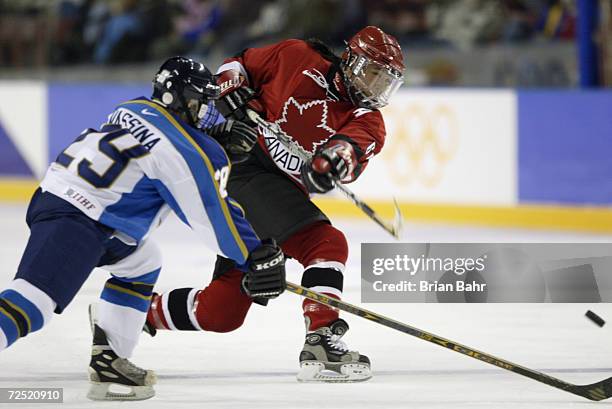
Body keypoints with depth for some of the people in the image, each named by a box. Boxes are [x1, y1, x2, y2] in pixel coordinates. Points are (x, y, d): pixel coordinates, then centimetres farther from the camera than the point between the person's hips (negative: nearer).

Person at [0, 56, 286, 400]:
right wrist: (259, 256, 1)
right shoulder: (184, 150, -8)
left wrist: (219, 132, 29)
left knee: (141, 262, 26)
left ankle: (107, 360, 21)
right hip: (76, 223, -10)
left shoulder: (135, 110, 17)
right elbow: (214, 215, -5)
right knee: (34, 302, -22)